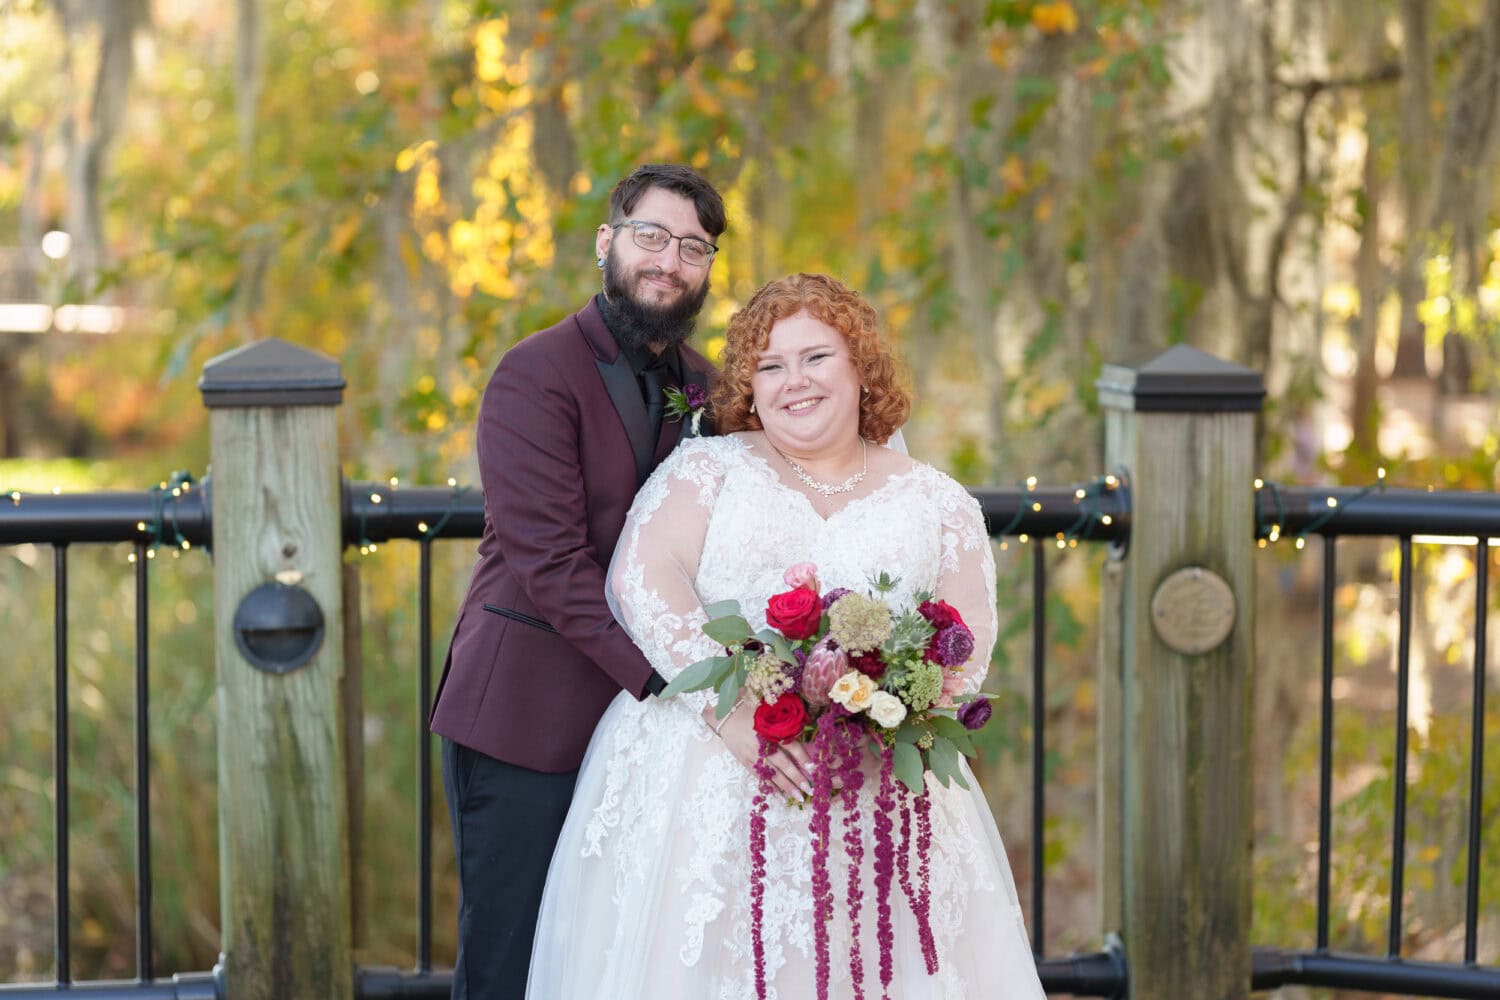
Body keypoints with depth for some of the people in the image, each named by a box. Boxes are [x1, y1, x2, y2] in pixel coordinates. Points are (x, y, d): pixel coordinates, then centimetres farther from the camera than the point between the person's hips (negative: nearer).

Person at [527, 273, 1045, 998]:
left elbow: (969, 646, 5)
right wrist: (733, 713, -18)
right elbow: (641, 580, -6)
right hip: (703, 764, -1)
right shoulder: (707, 469, 9)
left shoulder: (938, 506, 12)